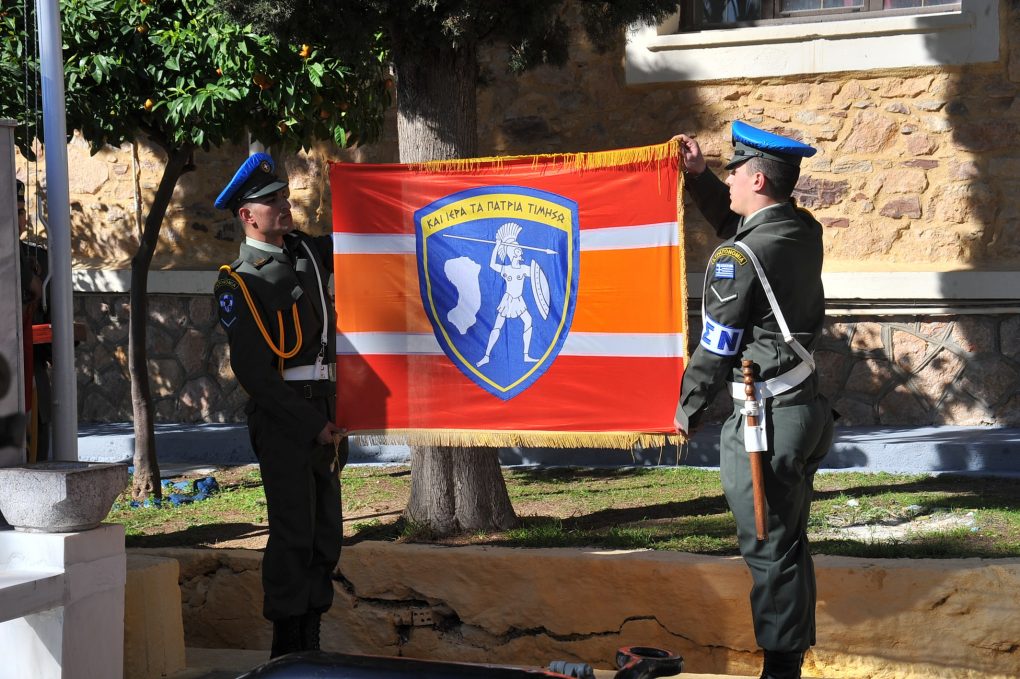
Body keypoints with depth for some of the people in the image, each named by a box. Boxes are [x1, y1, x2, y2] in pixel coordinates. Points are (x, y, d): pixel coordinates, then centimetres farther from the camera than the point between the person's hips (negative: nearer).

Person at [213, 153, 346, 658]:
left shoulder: (307, 252, 13)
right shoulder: (238, 284, -7)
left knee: (325, 535, 10)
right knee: (293, 535, -7)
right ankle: (287, 651, 1)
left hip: (323, 416, 7)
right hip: (281, 420, -7)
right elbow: (252, 373, -13)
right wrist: (310, 425, -15)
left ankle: (310, 643, 19)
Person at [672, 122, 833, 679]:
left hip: (764, 420, -9)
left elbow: (715, 348, -13)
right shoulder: (804, 231, 5)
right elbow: (737, 223, 27)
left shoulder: (738, 259, -18)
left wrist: (687, 410, 1)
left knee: (768, 550, -2)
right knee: (789, 543, 17)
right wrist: (698, 177, 21)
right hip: (806, 406, 9)